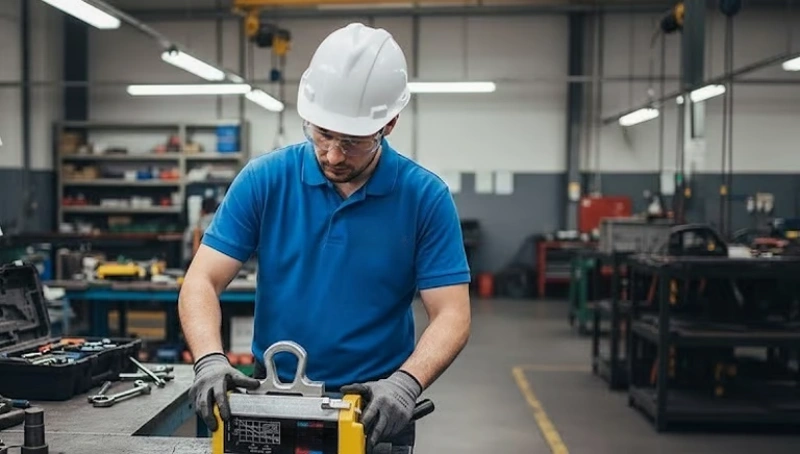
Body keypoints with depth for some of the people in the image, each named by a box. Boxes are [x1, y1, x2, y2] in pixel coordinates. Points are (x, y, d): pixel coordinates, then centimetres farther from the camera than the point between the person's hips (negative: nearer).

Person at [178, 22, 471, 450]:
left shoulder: (426, 197, -8)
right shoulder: (263, 179, -5)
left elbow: (451, 314, -9)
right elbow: (202, 281, -6)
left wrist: (405, 383, -25)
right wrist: (210, 360, -23)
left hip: (375, 407, 0)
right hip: (272, 396, 1)